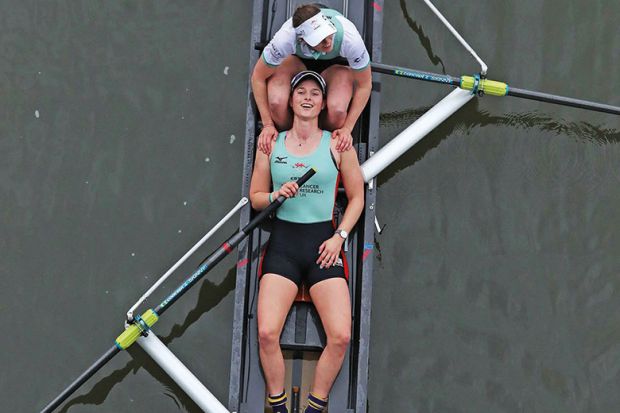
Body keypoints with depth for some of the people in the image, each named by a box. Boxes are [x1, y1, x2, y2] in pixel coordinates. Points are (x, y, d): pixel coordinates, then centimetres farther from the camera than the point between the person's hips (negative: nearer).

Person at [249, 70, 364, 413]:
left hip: (324, 243, 0)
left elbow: (356, 197, 10)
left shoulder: (338, 145, 5)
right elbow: (255, 197, 14)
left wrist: (339, 237, -2)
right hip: (283, 241, 1)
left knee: (341, 336, -16)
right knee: (267, 333, -17)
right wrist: (276, 195, -8)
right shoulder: (271, 144, 8)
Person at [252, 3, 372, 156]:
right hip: (296, 59, 0)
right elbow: (258, 77, -21)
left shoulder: (350, 38, -39)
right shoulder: (285, 38, -39)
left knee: (338, 110, -33)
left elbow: (365, 85, -21)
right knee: (276, 102, -32)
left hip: (336, 62, 0)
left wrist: (347, 128, -25)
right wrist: (268, 124, -21)